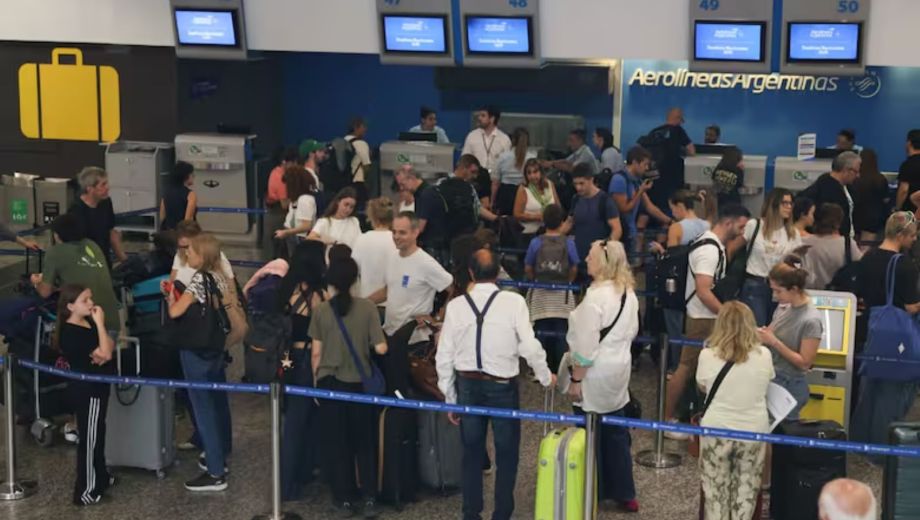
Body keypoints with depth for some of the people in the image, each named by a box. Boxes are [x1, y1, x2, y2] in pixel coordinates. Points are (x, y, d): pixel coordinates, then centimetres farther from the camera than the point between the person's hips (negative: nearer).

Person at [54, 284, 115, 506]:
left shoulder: (89, 323, 6)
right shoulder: (70, 332, -22)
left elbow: (110, 345, 7)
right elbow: (104, 353, -25)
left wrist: (102, 354, -15)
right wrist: (100, 323, -23)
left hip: (97, 387, 10)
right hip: (86, 390, -10)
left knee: (98, 434, 21)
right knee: (89, 438, -4)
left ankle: (100, 476, 37)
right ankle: (87, 491, 1)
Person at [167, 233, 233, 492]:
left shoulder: (199, 279, -20)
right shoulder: (221, 277, 5)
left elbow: (175, 312, -23)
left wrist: (171, 298, -3)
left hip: (196, 351, -9)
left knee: (203, 408, -4)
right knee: (218, 403, 17)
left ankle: (216, 474, -2)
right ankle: (220, 457, 30)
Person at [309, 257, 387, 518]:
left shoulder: (321, 311, -7)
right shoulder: (367, 307, -9)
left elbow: (316, 353, -4)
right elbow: (380, 348, -11)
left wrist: (316, 380, 10)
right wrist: (381, 342, 11)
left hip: (330, 383, 0)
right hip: (360, 383, 0)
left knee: (336, 442, 11)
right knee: (364, 442, 12)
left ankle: (344, 499, 16)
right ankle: (369, 499, 6)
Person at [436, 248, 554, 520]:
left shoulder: (456, 305, -5)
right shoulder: (514, 301, -12)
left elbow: (444, 356, -2)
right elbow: (529, 346, -15)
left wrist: (450, 398, 8)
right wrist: (546, 377, 2)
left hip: (467, 385, 2)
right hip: (502, 386, -2)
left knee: (471, 452, 15)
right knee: (506, 454, 11)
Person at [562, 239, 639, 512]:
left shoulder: (595, 297, -23)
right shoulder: (628, 293, 4)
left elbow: (586, 344, -23)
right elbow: (632, 331, 15)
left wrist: (576, 379, -16)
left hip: (596, 374, -8)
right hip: (619, 369, 8)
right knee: (616, 431, 16)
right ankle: (624, 494, 22)